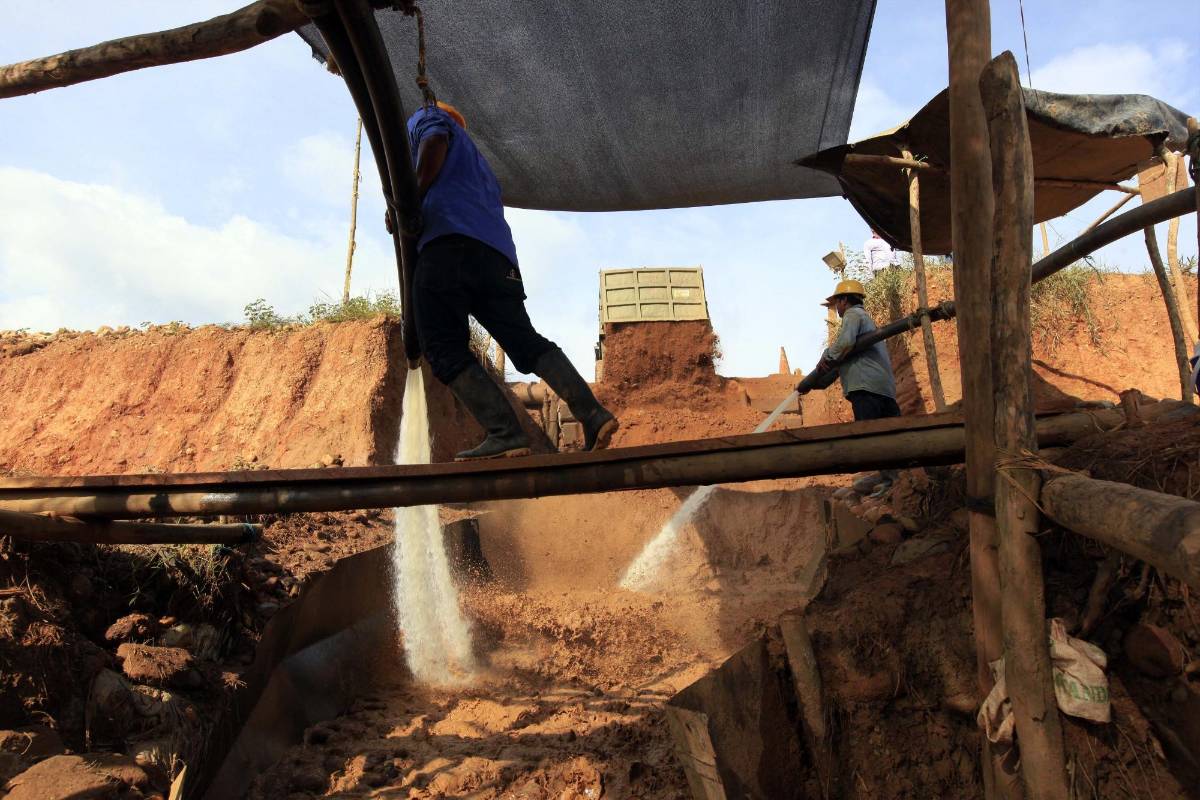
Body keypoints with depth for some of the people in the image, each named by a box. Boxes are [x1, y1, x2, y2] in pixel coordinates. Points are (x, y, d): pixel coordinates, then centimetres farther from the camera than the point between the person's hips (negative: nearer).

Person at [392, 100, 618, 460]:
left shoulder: (427, 116, 22)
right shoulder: (477, 161, 41)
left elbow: (435, 141, -2)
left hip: (448, 241, -7)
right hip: (497, 254, 7)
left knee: (446, 350, -9)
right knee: (527, 342, 3)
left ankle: (504, 434, -23)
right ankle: (592, 414, -12)